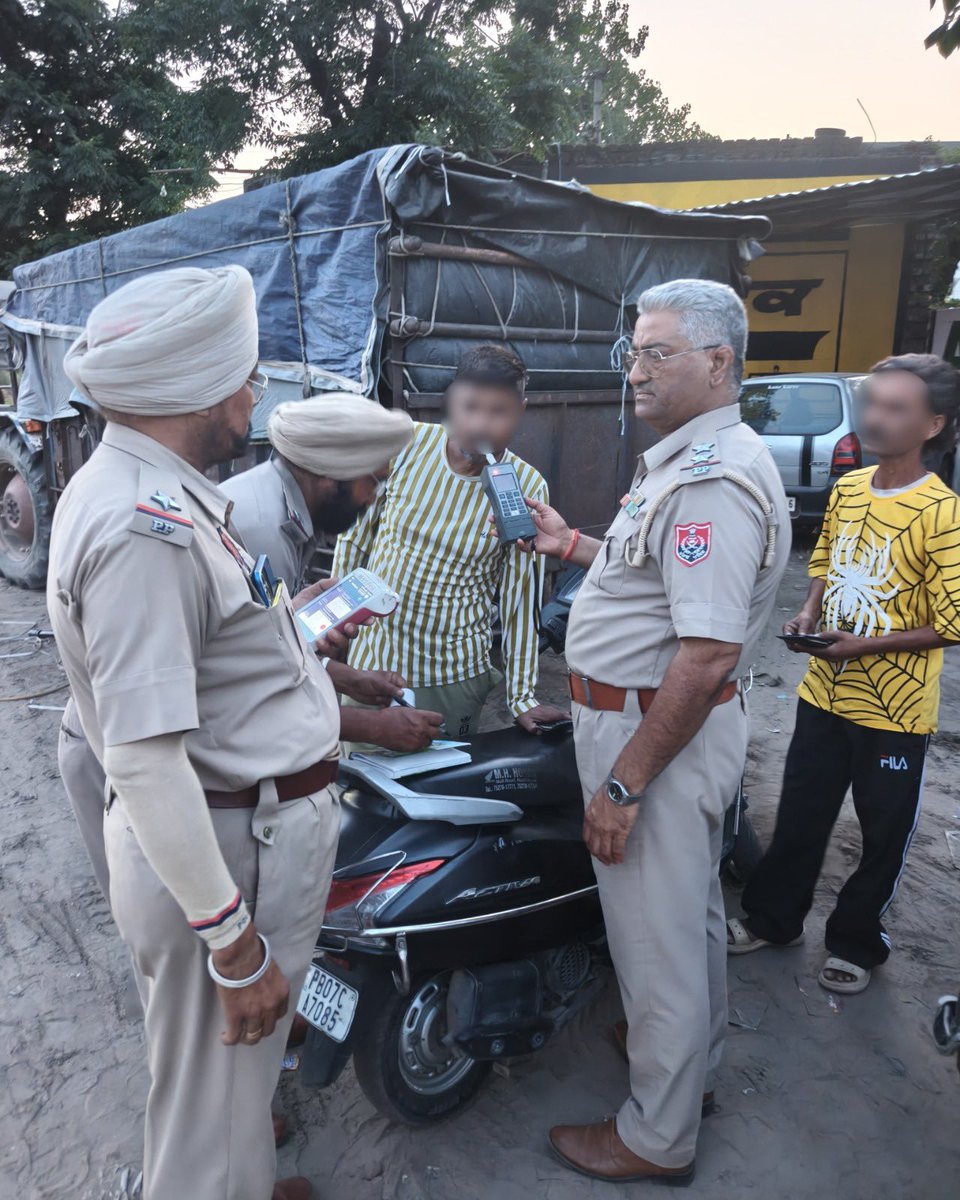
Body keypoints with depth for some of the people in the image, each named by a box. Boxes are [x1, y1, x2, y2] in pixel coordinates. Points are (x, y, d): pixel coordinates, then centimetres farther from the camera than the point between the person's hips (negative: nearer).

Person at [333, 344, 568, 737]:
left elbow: (521, 597, -6)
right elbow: (355, 534, 4)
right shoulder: (407, 443, -8)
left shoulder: (527, 488, -11)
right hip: (368, 659, 2)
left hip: (453, 677, -1)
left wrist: (522, 697, -6)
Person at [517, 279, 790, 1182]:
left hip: (657, 732, -11)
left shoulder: (714, 479, -24)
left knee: (657, 932, 6)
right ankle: (691, 1062, 47)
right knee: (690, 910, 25)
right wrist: (574, 547, 15)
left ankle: (658, 1137, 27)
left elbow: (707, 656, -29)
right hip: (660, 720, 11)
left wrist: (624, 781, -26)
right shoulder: (685, 460, 11)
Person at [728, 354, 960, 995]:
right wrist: (809, 616, -1)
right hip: (824, 693, 5)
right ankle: (774, 917, 37)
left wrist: (866, 644, -23)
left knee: (884, 834, 14)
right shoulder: (847, 488, 1)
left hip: (894, 709, -5)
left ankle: (858, 941, 34)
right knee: (800, 816, 18)